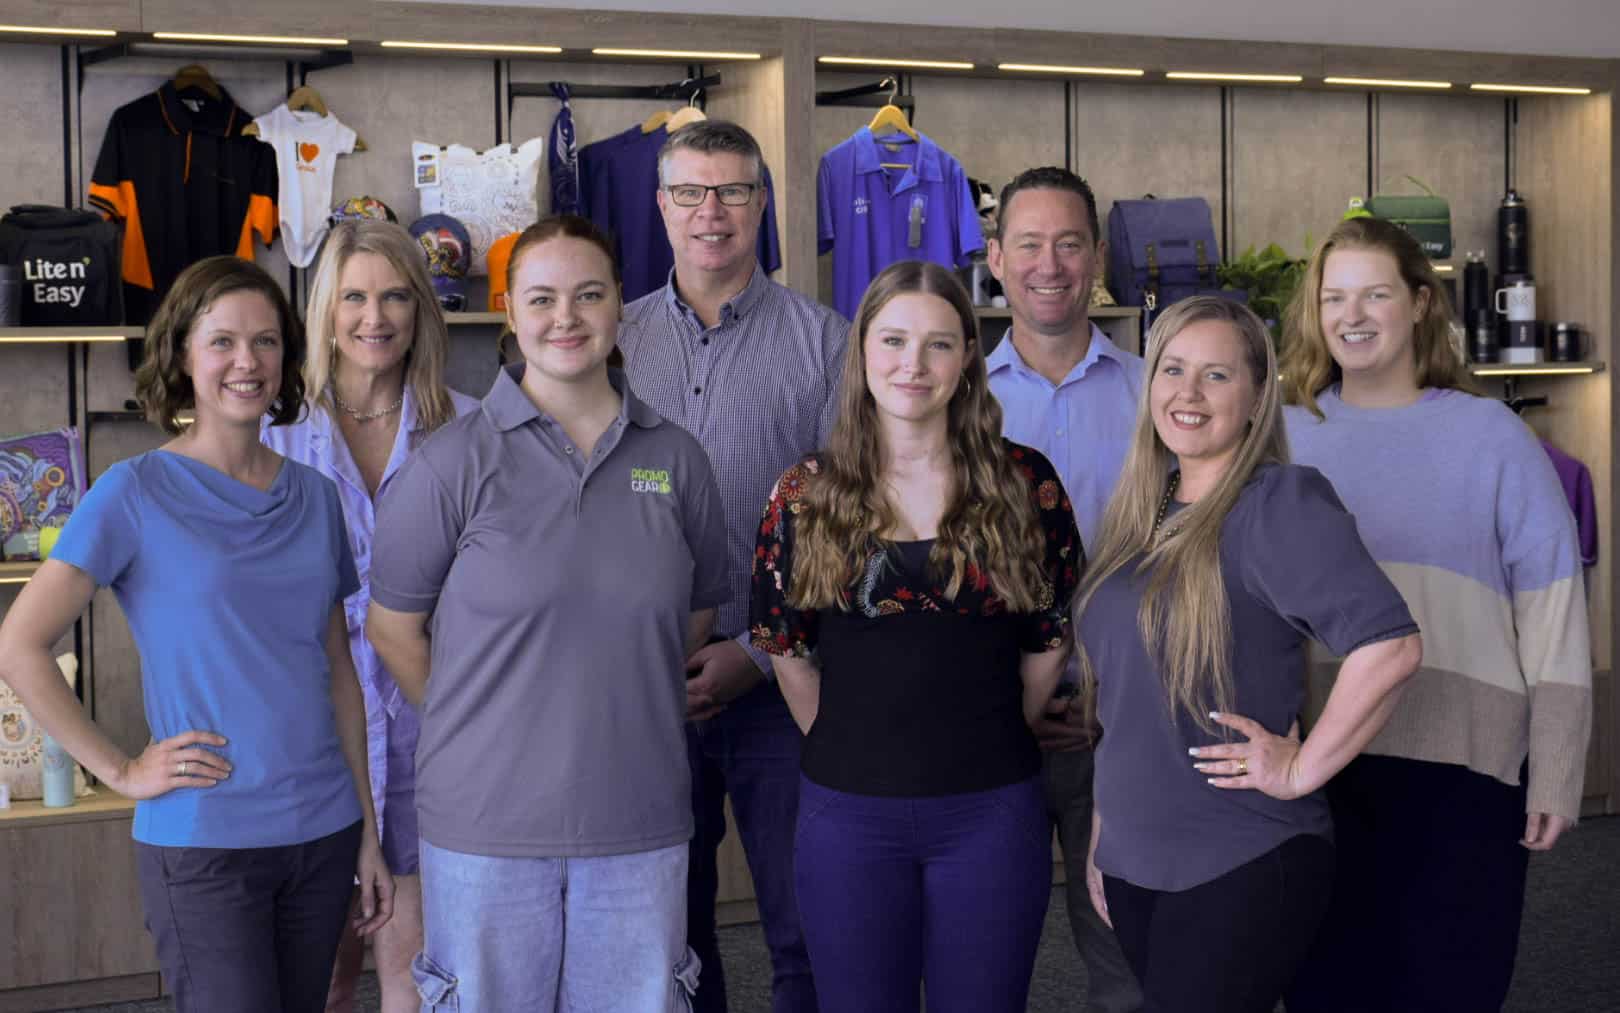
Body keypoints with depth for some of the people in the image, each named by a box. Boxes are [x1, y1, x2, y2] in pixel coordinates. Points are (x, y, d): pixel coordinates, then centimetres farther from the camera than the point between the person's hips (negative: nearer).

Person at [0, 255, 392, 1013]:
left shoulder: (315, 497, 7)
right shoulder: (136, 492, -7)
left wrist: (370, 834, 10)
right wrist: (120, 771, -10)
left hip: (324, 835, 5)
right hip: (201, 845, -5)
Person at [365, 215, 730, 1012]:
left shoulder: (676, 460, 3)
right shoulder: (454, 461, -6)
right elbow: (392, 625, 0)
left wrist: (612, 716, 9)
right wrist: (482, 732, 2)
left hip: (640, 825, 3)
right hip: (486, 824, -2)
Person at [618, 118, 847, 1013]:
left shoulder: (822, 341, 0)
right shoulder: (617, 342, 8)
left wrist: (761, 653, -11)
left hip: (780, 685, -2)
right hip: (646, 688, 3)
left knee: (806, 933, 3)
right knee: (668, 930, 13)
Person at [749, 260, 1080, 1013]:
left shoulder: (1023, 483, -1)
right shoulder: (807, 494, -1)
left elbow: (1052, 639, 6)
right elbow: (785, 648, 5)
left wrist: (989, 739, 9)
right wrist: (846, 748, 6)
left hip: (991, 811, 0)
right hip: (848, 814, 0)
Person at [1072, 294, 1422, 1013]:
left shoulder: (1279, 505, -13)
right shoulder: (1139, 517, 10)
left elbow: (1391, 647, -25)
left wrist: (1299, 771, -18)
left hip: (1243, 870, -7)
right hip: (1132, 863, 7)